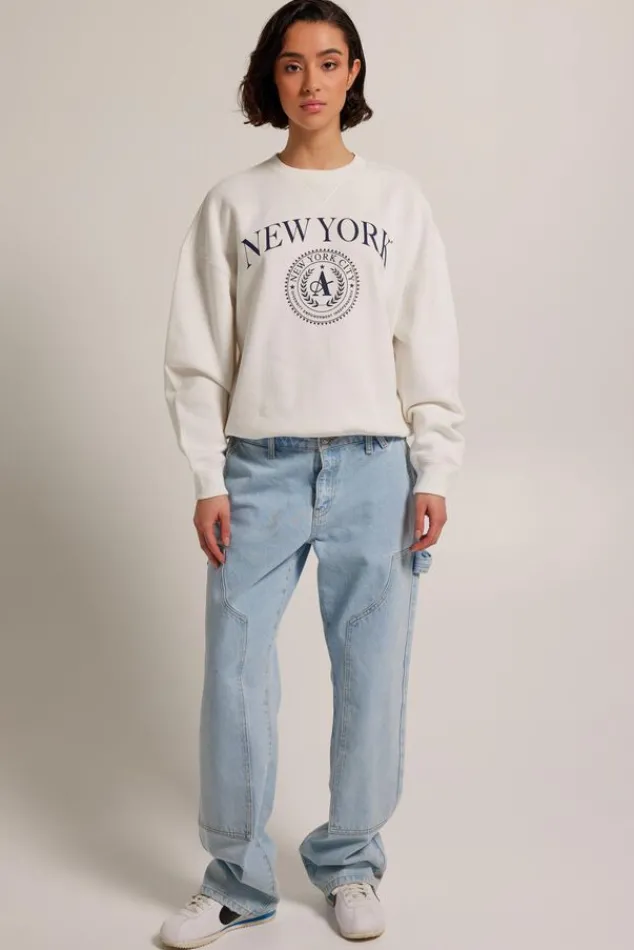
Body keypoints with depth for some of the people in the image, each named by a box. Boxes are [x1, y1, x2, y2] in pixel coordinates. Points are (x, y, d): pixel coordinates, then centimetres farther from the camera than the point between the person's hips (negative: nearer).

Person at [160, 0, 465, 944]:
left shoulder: (398, 199, 7)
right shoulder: (232, 202, 5)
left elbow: (431, 347, 5)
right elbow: (197, 354, 3)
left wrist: (433, 473, -2)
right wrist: (208, 480, -3)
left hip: (376, 472, 1)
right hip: (261, 471, 0)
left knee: (372, 676, 4)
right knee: (236, 676, 0)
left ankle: (349, 862, 23)